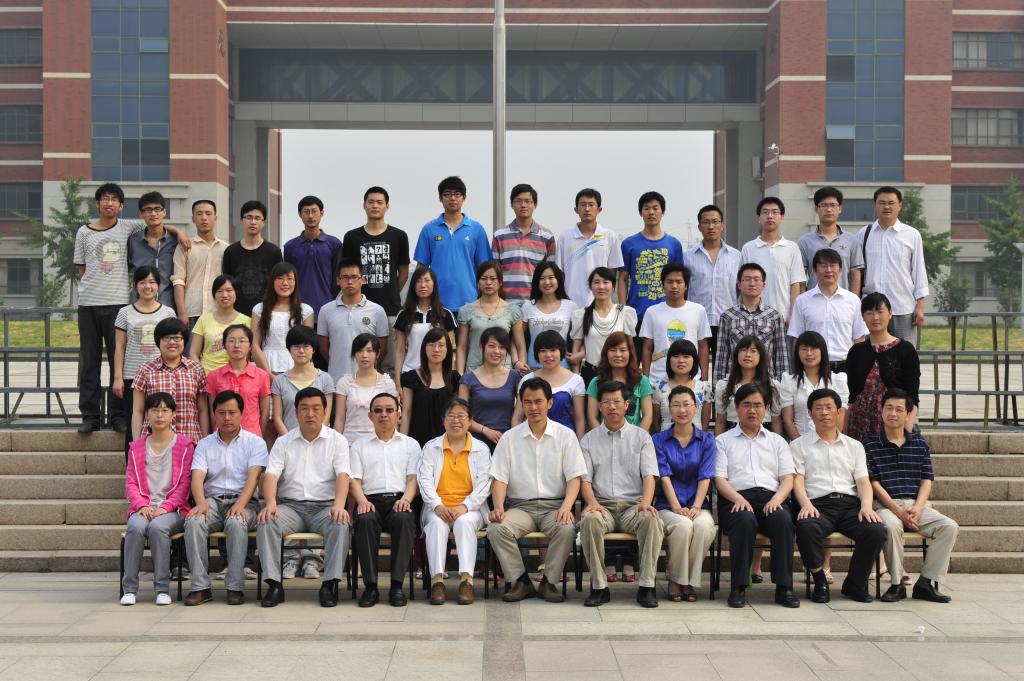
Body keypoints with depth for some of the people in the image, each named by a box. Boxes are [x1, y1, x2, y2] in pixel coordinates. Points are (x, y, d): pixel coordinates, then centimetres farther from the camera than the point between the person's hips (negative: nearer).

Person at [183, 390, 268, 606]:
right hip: (213, 500, 2)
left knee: (236, 523, -36)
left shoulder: (255, 442, 7)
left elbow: (253, 477, -7)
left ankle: (235, 586, -27)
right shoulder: (205, 444, 15)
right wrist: (201, 503, -21)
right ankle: (200, 586, -24)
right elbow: (197, 477, 0)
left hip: (243, 501, -2)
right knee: (194, 522, -30)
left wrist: (240, 504, -24)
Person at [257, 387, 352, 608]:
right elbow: (271, 475, -1)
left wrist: (339, 505, -25)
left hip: (325, 506, -1)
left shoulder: (337, 440, 8)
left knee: (341, 524, -34)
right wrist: (270, 504, -22)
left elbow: (343, 475, -6)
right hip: (291, 505, 2)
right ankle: (274, 584, -25)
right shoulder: (283, 442, 13)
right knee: (265, 522, -29)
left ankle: (330, 584, -26)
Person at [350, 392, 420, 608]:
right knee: (365, 521, -35)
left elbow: (413, 479, 11)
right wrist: (362, 500, -10)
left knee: (404, 520, -35)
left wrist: (406, 499, -10)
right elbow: (354, 480, 11)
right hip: (370, 500, 0)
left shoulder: (410, 444, 22)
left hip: (398, 500, 0)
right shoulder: (360, 445, 22)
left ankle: (396, 585, -34)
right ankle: (370, 586, -33)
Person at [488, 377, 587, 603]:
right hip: (520, 506, 1)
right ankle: (520, 581, -12)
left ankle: (548, 582, -13)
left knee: (566, 529, -34)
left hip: (554, 505, -1)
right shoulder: (509, 438, 9)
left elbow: (574, 478, 2)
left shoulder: (565, 436, 7)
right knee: (496, 529, -29)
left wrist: (566, 507, -16)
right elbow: (499, 478, 4)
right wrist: (498, 506, -15)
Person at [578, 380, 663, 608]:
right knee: (589, 519, -35)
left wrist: (645, 502, -17)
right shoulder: (589, 440, 15)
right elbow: (584, 478, 6)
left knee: (652, 519, -34)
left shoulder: (641, 437, 13)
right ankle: (599, 587, -26)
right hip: (602, 505, 0)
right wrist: (592, 502, -15)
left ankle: (647, 586, -25)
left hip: (633, 505, 0)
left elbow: (649, 475, 3)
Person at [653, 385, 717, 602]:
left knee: (703, 526, -33)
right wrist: (677, 507, -18)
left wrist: (696, 507, -15)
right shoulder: (659, 440, 8)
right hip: (668, 505, -1)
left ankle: (691, 581, -15)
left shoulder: (706, 439, 11)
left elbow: (705, 477, 0)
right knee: (682, 525, -34)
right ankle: (675, 580, -12)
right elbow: (664, 476, -4)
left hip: (698, 505, 1)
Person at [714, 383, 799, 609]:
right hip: (736, 500, -2)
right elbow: (720, 479, 5)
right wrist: (739, 499, -15)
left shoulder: (777, 442, 25)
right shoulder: (723, 441, 18)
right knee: (745, 519, -37)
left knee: (783, 518, -34)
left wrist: (777, 499, -10)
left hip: (771, 499, 2)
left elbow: (787, 478, 13)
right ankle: (738, 587, -29)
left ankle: (784, 588, -30)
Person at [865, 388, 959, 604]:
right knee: (891, 526, -37)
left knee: (949, 526, -21)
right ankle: (897, 584, -20)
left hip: (917, 505, 4)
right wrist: (898, 511, -16)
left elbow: (927, 481, 9)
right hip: (885, 505, -4)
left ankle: (926, 582, -15)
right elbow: (874, 483, -4)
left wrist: (917, 508, -10)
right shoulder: (870, 445, 4)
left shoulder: (919, 443, 14)